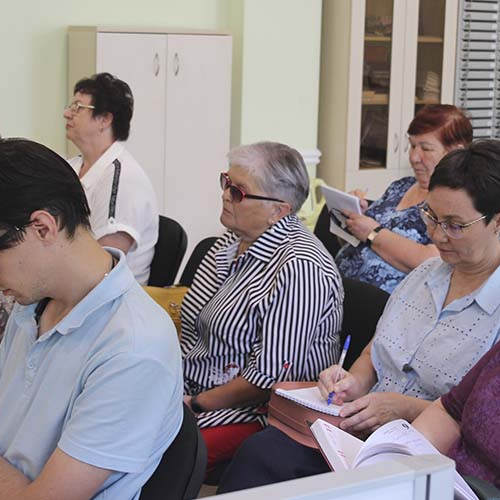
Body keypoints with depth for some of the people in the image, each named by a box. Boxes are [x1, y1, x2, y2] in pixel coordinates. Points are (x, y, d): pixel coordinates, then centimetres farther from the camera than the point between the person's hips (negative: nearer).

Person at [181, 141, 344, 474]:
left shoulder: (299, 268, -20)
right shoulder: (233, 241, 10)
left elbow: (269, 378, -20)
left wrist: (195, 404, -13)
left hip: (255, 411, -8)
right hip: (188, 391, 9)